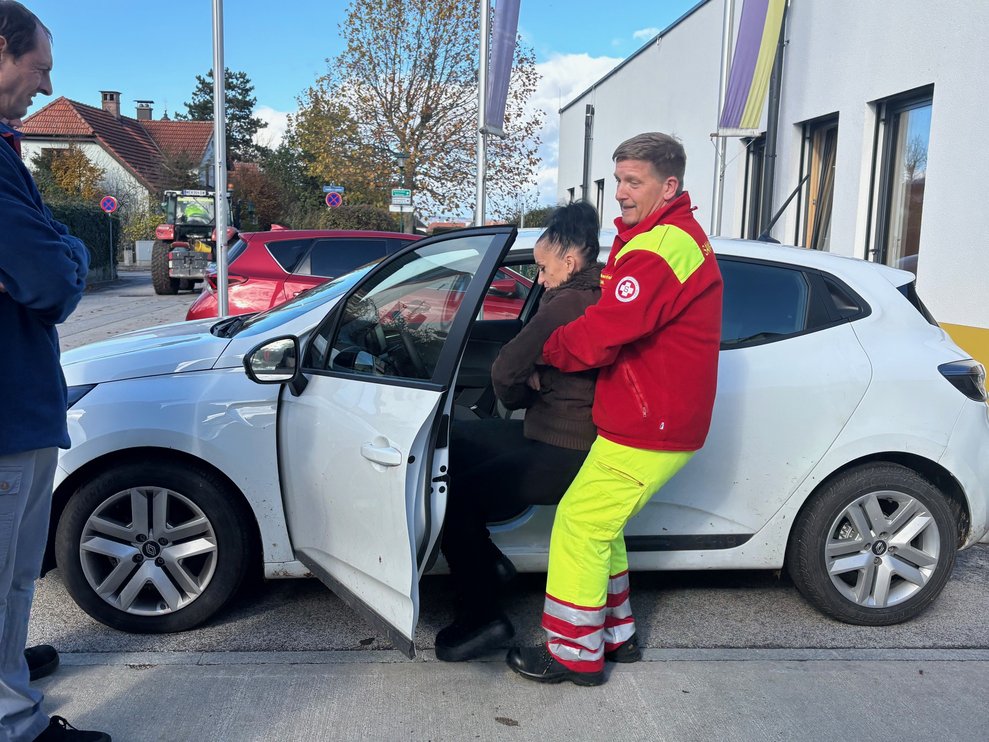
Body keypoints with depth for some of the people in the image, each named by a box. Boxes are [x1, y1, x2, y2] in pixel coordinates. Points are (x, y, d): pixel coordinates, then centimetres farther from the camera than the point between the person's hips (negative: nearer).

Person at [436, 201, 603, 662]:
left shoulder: (568, 304, -21)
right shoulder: (599, 298, 9)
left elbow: (505, 372, -19)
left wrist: (520, 395, 2)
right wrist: (536, 391, 4)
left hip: (563, 455, -11)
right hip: (552, 433, 11)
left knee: (454, 499, -14)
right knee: (451, 441, 13)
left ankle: (482, 618, 0)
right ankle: (488, 561, 17)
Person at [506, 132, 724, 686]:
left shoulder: (656, 252, -22)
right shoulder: (679, 236, 15)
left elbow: (596, 340, -26)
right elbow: (626, 320, 19)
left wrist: (543, 352, -6)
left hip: (648, 432, -10)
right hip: (661, 424, 10)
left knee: (581, 525, -1)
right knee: (599, 523, 19)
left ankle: (575, 654, 13)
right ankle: (617, 634, 32)